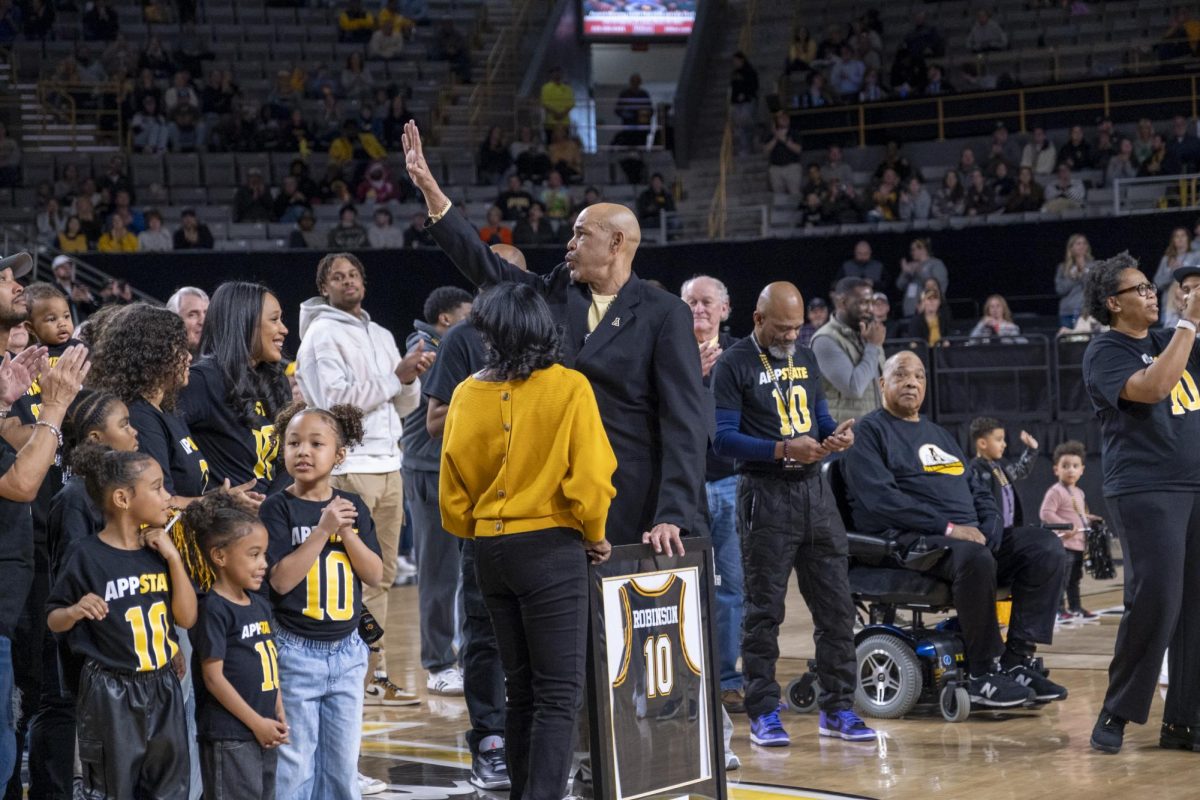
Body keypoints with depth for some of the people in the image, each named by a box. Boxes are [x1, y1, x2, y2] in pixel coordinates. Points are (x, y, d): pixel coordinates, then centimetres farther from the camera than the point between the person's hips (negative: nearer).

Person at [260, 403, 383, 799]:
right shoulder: (278, 508, -8)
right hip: (296, 651, -4)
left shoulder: (352, 506, 4)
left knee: (343, 765, 11)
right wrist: (322, 530, -20)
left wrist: (346, 532, -14)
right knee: (294, 765, 2)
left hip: (346, 651, 4)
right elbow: (281, 579, -17)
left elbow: (375, 575, 0)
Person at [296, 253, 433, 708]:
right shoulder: (323, 335, -4)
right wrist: (396, 377, -14)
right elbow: (336, 399, -16)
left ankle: (374, 675, 14)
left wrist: (412, 376, -3)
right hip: (348, 469, -8)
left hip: (388, 465, 8)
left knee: (381, 574, 9)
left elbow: (405, 406, 18)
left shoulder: (381, 336, 19)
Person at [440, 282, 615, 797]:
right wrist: (595, 536, 4)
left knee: (521, 688, 17)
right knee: (560, 694, -4)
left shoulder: (466, 394, 1)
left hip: (490, 551, 5)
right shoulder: (569, 389, -10)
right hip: (550, 547, -5)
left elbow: (452, 492, 6)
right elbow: (589, 481, -14)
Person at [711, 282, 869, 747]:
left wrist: (836, 434, -2)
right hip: (765, 495, -6)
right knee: (764, 609, -1)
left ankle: (838, 708, 12)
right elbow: (723, 438, -12)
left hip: (813, 490, 6)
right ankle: (763, 713, 6)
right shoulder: (734, 366, -6)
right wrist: (783, 450, -21)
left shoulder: (805, 361, 14)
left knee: (836, 604, 5)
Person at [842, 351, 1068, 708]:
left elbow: (977, 491, 26)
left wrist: (990, 528, 2)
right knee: (974, 557, -37)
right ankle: (983, 676, -27)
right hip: (909, 539, -8)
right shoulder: (869, 432, 2)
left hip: (970, 535, 8)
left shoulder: (938, 434, 28)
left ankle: (1018, 660, -14)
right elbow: (880, 498, -13)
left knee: (1046, 546, -11)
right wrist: (946, 527, -20)